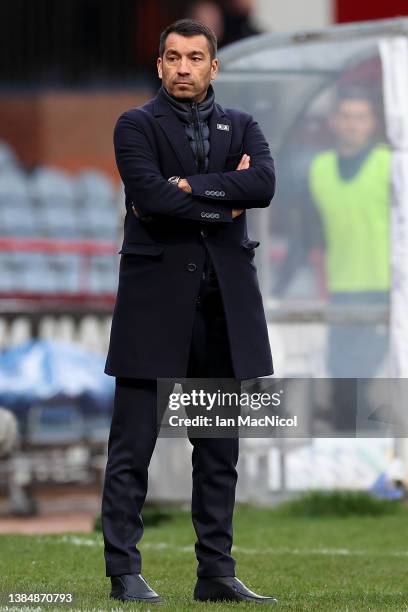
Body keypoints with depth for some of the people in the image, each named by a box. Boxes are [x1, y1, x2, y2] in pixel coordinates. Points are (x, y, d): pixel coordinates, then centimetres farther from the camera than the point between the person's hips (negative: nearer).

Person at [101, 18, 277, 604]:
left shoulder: (242, 127, 13)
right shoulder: (136, 126, 3)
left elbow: (264, 184, -8)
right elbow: (150, 194, -15)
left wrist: (187, 187, -13)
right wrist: (224, 200, -8)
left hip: (225, 304, 4)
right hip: (155, 302, -4)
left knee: (220, 450, 7)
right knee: (132, 447, -4)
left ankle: (217, 573, 12)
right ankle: (124, 572, 0)